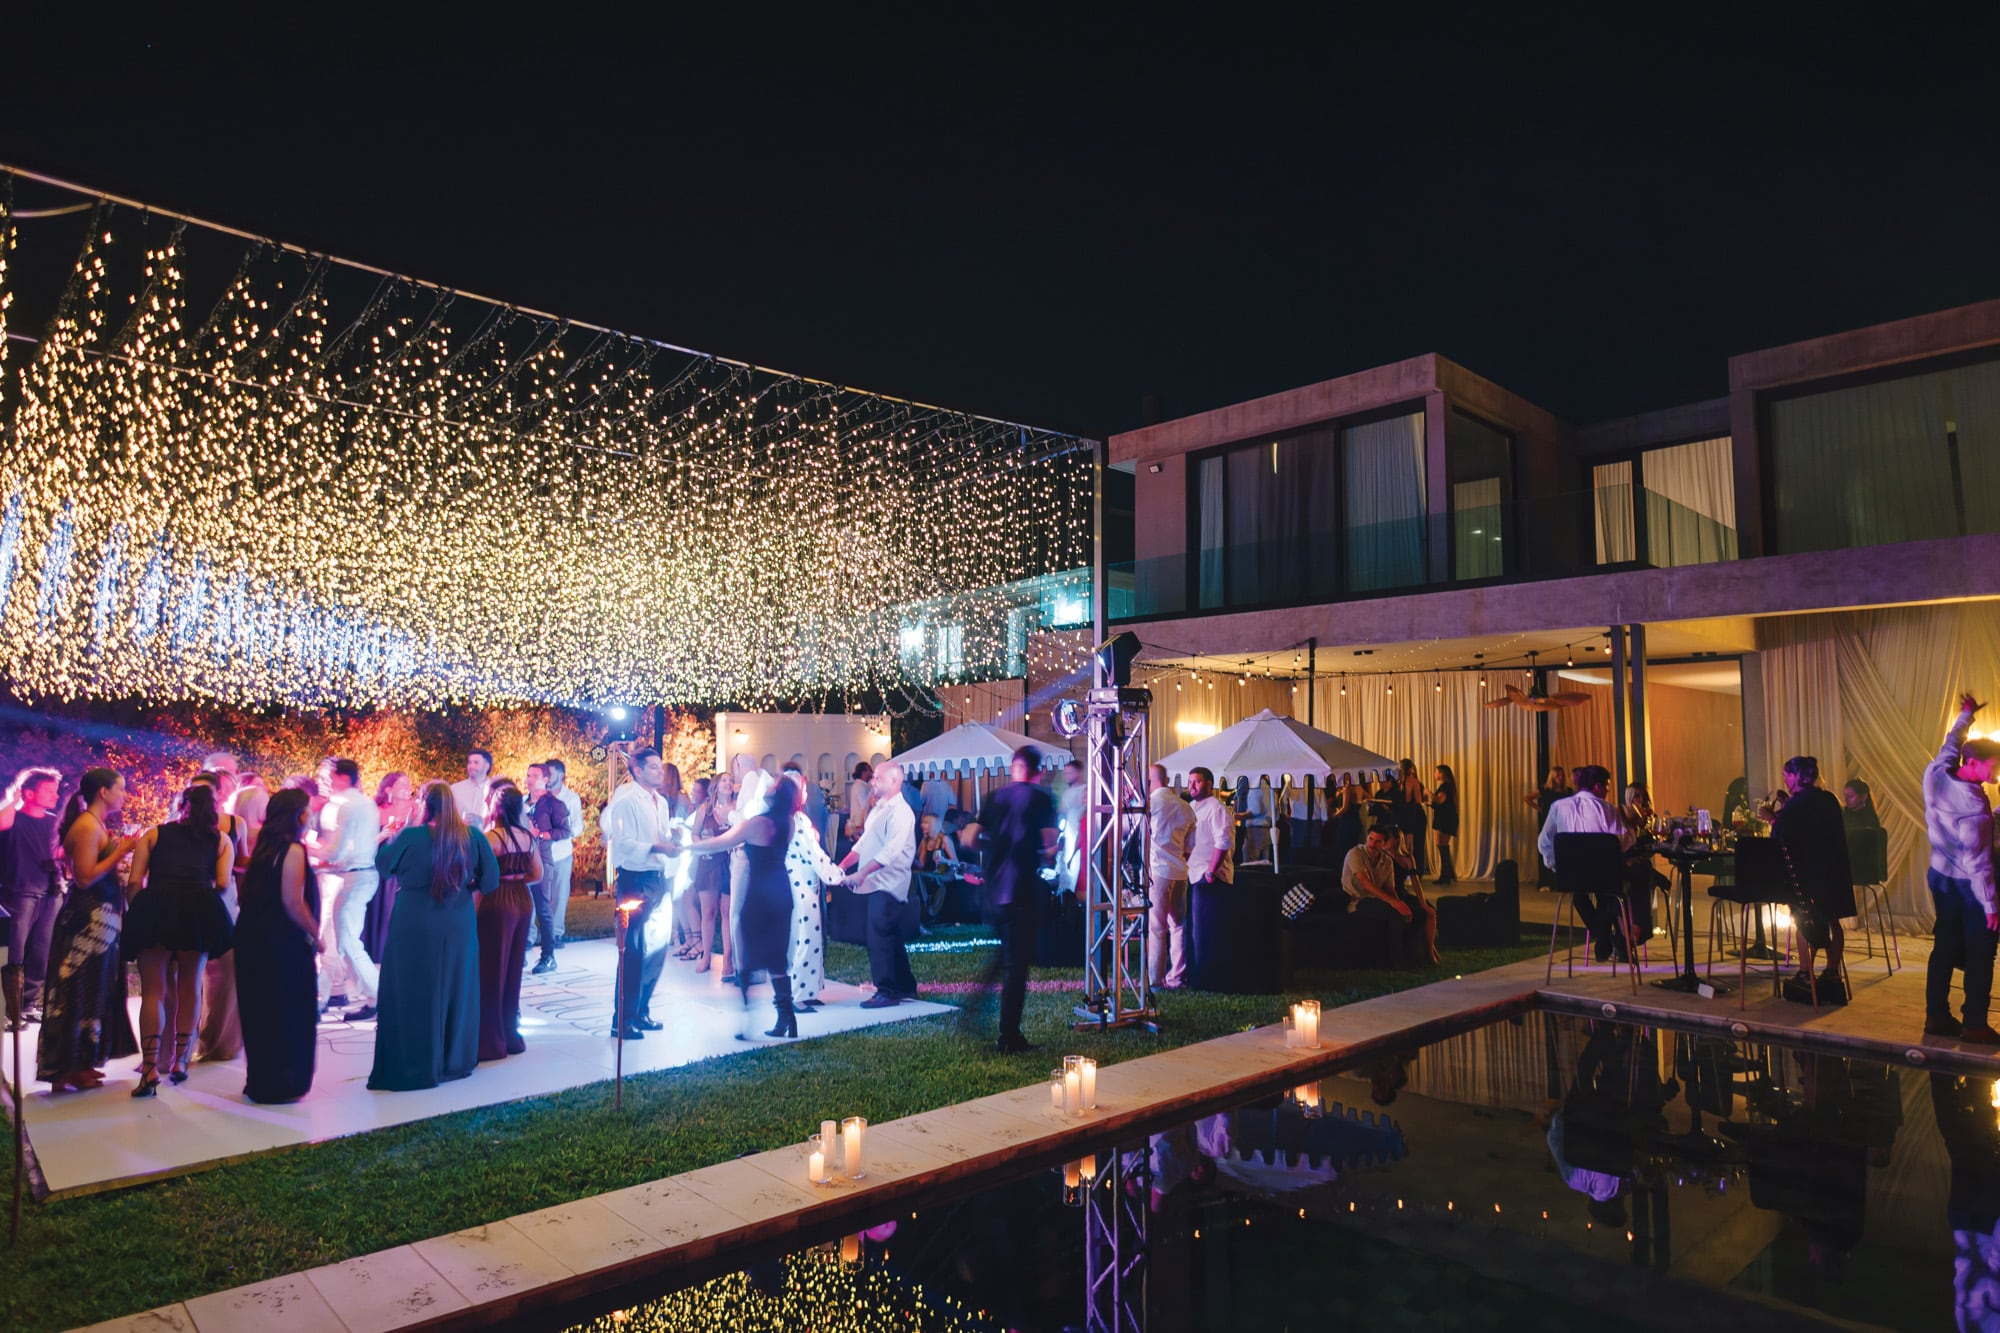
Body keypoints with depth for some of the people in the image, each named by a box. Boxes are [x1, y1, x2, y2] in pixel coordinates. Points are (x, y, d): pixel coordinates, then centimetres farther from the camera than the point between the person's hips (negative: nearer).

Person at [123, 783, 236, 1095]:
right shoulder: (220, 839, 17)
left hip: (155, 908, 0)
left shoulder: (154, 834, 19)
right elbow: (222, 883, 6)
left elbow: (135, 881, 7)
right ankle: (180, 1062, 19)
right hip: (199, 912, 0)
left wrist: (138, 915, 17)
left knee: (153, 991, 4)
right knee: (190, 988, 15)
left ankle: (150, 1068, -5)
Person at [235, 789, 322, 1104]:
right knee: (289, 1014, 4)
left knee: (260, 1012, 16)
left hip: (253, 940, 8)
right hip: (283, 944, -8)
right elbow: (293, 902, -20)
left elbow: (255, 894, 13)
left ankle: (260, 1082, 27)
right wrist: (316, 937, -10)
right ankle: (282, 1085, 11)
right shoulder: (292, 850, -14)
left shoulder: (264, 847, 10)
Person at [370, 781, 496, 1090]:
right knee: (456, 990, 16)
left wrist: (392, 835, 16)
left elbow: (382, 865, 3)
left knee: (413, 995, 7)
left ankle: (412, 1067, 12)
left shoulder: (411, 836, -14)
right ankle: (455, 1060, 26)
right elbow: (490, 879, -4)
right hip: (459, 927, 3)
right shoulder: (471, 836, -6)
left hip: (415, 927, -3)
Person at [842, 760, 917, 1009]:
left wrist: (862, 873, -27)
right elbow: (863, 842, 19)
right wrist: (842, 866, 11)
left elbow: (890, 851, -23)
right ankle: (905, 987, 22)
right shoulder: (878, 808, 16)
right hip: (878, 883, 9)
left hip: (888, 884, -9)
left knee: (879, 938, -9)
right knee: (891, 938, 14)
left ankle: (887, 991, -2)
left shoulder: (899, 812, -14)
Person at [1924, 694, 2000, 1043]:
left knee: (1945, 946, 13)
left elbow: (1949, 745, 18)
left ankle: (1936, 1017, 18)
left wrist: (1965, 716, 33)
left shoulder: (1934, 776, -6)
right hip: (1967, 884, -7)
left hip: (1940, 876, 7)